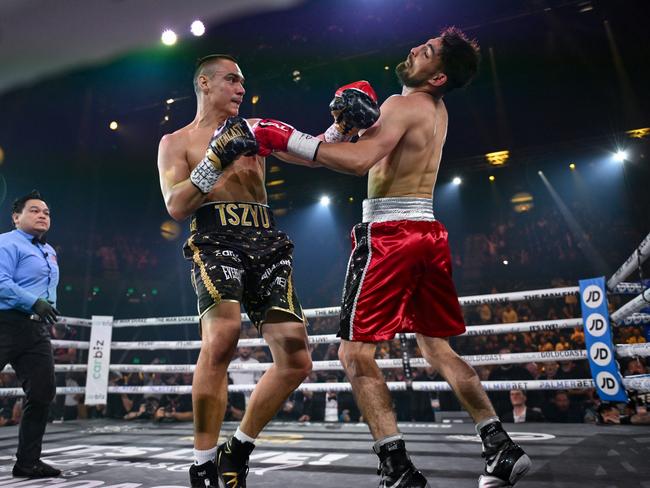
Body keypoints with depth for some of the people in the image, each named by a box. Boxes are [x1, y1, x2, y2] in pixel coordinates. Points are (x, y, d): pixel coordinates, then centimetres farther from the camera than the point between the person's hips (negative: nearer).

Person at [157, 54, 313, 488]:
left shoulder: (253, 129, 24)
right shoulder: (176, 141, 15)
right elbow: (176, 207, 0)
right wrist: (216, 160, -9)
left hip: (267, 243, 5)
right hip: (216, 239, -4)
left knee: (297, 361, -4)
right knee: (223, 334, -32)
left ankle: (239, 448, 16)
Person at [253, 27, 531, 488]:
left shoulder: (404, 104, -8)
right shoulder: (437, 111, 19)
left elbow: (362, 160, -26)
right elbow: (379, 141, 24)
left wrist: (290, 139, -22)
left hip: (390, 234, -9)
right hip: (427, 232, 9)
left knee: (355, 354, -2)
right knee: (439, 349, 17)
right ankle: (502, 447, 19)